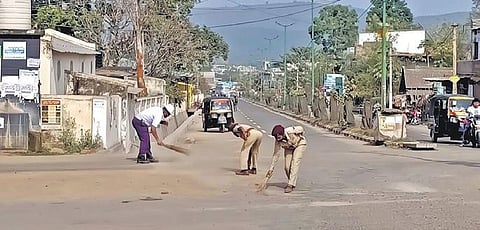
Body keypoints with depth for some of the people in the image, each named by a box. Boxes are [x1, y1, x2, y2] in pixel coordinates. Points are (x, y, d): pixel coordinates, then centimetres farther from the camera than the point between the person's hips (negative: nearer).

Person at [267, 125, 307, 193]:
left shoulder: (290, 131, -37)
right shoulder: (278, 141, -25)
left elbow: (301, 128, -16)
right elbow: (276, 155, -18)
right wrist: (271, 169, -18)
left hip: (299, 144, -4)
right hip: (288, 148, 4)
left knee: (295, 164, -19)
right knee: (287, 167, -5)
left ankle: (291, 185, -19)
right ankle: (291, 182, 21)